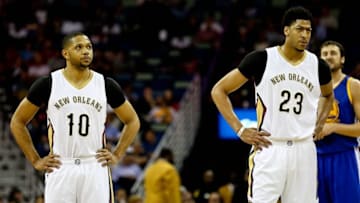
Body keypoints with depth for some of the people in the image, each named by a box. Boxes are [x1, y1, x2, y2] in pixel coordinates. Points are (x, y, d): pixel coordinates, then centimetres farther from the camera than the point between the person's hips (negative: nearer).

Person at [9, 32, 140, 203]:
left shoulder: (106, 85, 4)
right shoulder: (47, 84, -1)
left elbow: (132, 121, 16)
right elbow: (17, 122, 7)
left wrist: (117, 155, 5)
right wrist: (35, 160, 2)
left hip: (95, 168, 1)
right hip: (60, 169, -1)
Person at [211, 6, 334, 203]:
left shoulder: (318, 66, 5)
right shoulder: (262, 59, -6)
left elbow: (327, 95, 30)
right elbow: (218, 90, -1)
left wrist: (318, 125, 13)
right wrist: (240, 130, -7)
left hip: (303, 150, 4)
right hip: (269, 149, -4)